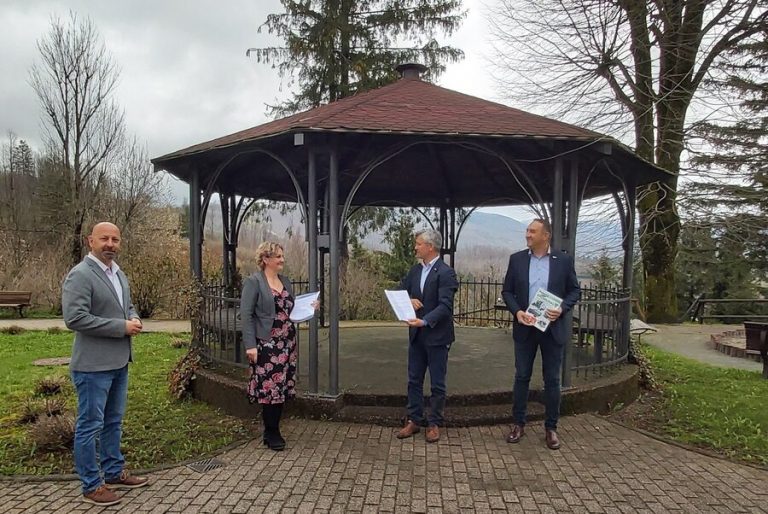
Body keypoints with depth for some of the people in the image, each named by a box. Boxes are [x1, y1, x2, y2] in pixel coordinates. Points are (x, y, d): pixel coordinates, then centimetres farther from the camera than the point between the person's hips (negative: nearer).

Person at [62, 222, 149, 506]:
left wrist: (134, 319, -1)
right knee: (90, 425, 4)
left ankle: (114, 473, 33)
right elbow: (75, 318, -24)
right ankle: (91, 486, 17)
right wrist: (121, 327, -21)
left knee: (113, 422, 19)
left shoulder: (119, 273, 11)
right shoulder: (80, 275, -15)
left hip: (119, 362, 9)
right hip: (93, 365, -9)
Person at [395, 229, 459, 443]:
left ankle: (434, 424, 18)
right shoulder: (415, 270, 8)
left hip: (437, 336, -6)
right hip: (416, 335, 7)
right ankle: (414, 421, 23)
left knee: (437, 383, 6)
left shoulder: (446, 272, -14)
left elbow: (445, 305, -21)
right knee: (414, 380, 12)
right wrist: (408, 300, -10)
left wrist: (425, 321, -32)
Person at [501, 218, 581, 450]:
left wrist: (562, 308, -15)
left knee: (552, 380, 7)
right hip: (525, 327, 1)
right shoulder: (516, 259, 2)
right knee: (521, 377, 8)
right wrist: (517, 311, -12)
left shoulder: (563, 260, -1)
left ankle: (551, 428, 20)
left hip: (553, 328, -1)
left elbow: (575, 290, 3)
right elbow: (507, 291, 4)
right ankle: (518, 424, 21)